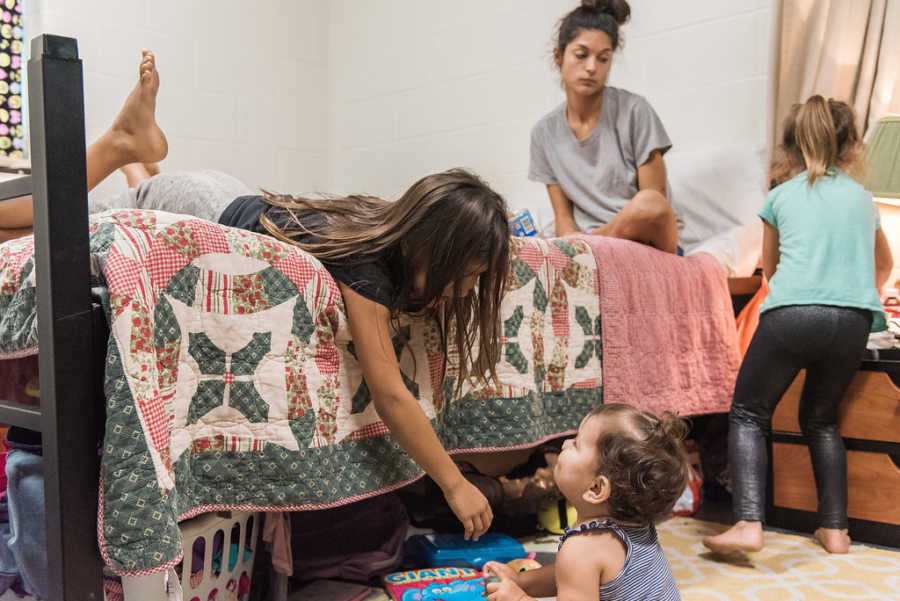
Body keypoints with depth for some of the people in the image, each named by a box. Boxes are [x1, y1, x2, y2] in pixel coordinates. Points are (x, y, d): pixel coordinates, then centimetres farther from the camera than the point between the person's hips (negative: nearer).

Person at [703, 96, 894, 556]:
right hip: (852, 322, 3)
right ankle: (835, 528, 20)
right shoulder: (863, 198, 23)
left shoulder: (781, 196, 17)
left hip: (791, 313, -3)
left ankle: (748, 524, -5)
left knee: (748, 414, 9)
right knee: (821, 418, 22)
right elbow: (883, 265, 41)